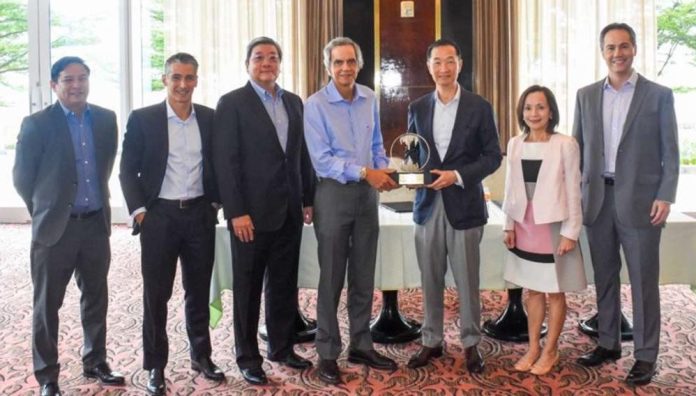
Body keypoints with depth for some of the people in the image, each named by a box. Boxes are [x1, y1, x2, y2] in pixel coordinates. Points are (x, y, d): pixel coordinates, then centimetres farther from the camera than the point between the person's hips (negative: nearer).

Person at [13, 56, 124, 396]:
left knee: (96, 299, 14)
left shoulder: (106, 119, 3)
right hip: (55, 227, -4)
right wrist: (45, 209, 7)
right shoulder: (37, 124, -8)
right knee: (47, 305, 6)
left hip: (96, 224, 4)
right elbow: (21, 177, -2)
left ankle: (95, 362, 31)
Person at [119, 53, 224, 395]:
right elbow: (128, 170, -1)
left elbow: (218, 164, 11)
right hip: (159, 215, -2)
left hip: (200, 214, 2)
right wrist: (138, 210, -9)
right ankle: (155, 366, 16)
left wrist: (215, 203, 4)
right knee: (156, 293, 5)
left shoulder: (210, 118, 5)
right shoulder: (142, 119, -2)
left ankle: (201, 355, 27)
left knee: (199, 290, 12)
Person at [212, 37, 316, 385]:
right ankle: (248, 357, 19)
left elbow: (302, 153, 14)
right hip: (252, 212, -5)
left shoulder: (294, 102, 12)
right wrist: (236, 212, -16)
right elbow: (226, 161, -11)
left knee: (284, 285, 14)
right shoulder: (232, 103, -5)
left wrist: (308, 199, 10)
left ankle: (282, 347, 28)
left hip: (289, 211, 5)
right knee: (248, 288, 6)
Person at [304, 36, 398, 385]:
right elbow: (322, 160, -16)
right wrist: (364, 172, -23)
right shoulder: (316, 105, -10)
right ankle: (327, 353, 15)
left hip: (366, 194, 5)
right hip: (334, 193, -5)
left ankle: (361, 345, 26)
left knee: (364, 276, 12)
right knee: (332, 277, 3)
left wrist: (383, 169, -6)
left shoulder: (369, 99, 6)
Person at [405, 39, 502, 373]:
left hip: (464, 204, -3)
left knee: (467, 280, 4)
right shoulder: (417, 108, 8)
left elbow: (493, 156, -2)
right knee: (430, 279, 9)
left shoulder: (479, 107, -1)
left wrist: (458, 175, -14)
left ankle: (471, 343, 19)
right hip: (427, 204, 3)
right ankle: (431, 341, 22)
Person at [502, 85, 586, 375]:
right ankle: (533, 348, 24)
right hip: (525, 226, 5)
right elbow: (511, 189, 9)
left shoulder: (565, 145, -10)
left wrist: (570, 232, -12)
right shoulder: (515, 144, 4)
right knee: (532, 290, 13)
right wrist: (509, 225, 7)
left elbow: (573, 191, -9)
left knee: (554, 292, 8)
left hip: (553, 225, -4)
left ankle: (550, 350, 21)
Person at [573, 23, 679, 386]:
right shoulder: (586, 96, 8)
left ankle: (645, 355, 13)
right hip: (598, 199, 4)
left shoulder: (659, 95, -1)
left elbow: (670, 153, -1)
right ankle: (608, 343, 27)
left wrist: (665, 197, -11)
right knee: (604, 277, 13)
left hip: (640, 200, -3)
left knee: (643, 282, 2)